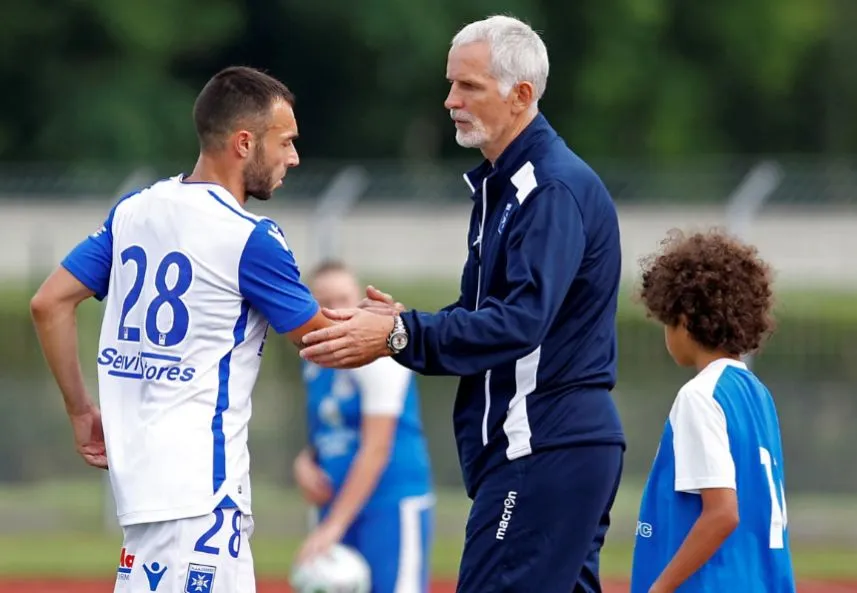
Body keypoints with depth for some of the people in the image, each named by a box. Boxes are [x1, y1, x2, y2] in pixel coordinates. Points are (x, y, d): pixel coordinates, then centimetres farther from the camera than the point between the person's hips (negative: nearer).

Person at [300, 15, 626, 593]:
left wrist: (401, 335, -26)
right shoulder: (499, 186, 19)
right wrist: (403, 322, 3)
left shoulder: (555, 188, -15)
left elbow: (520, 323, -25)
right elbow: (484, 315, 21)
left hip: (546, 451, -11)